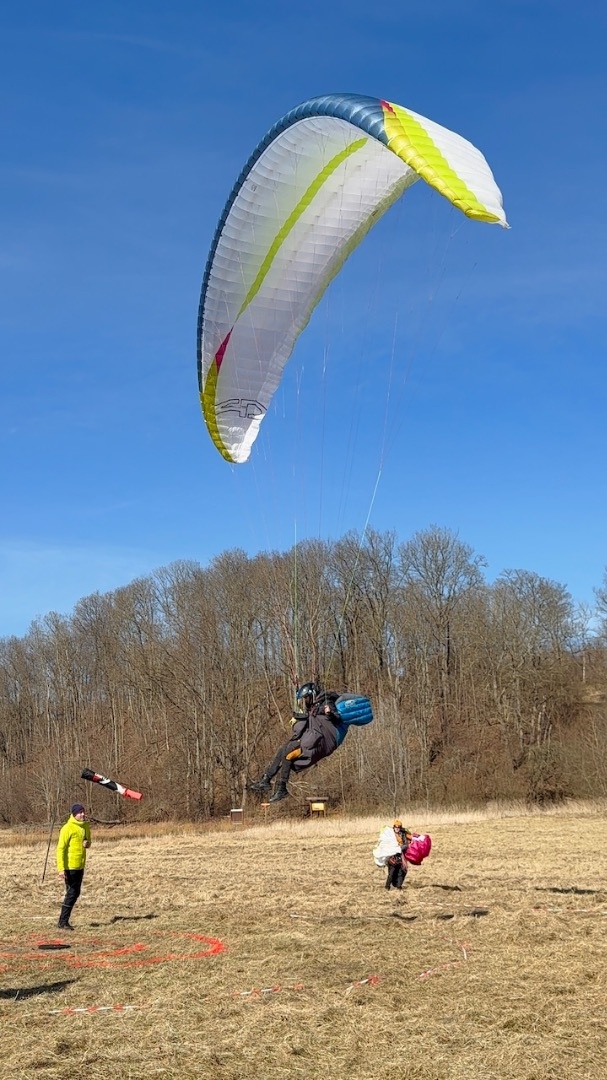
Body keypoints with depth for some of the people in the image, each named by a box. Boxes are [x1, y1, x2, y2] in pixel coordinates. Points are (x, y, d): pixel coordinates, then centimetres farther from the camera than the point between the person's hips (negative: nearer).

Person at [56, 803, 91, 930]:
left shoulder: (86, 826, 8)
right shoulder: (67, 828, -15)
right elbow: (60, 848, -16)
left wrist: (87, 844, -3)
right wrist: (61, 868, -21)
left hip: (80, 866, 8)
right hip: (70, 866, -8)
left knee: (75, 893, 12)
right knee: (71, 893, -6)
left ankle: (64, 920, 21)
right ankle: (63, 922, 2)